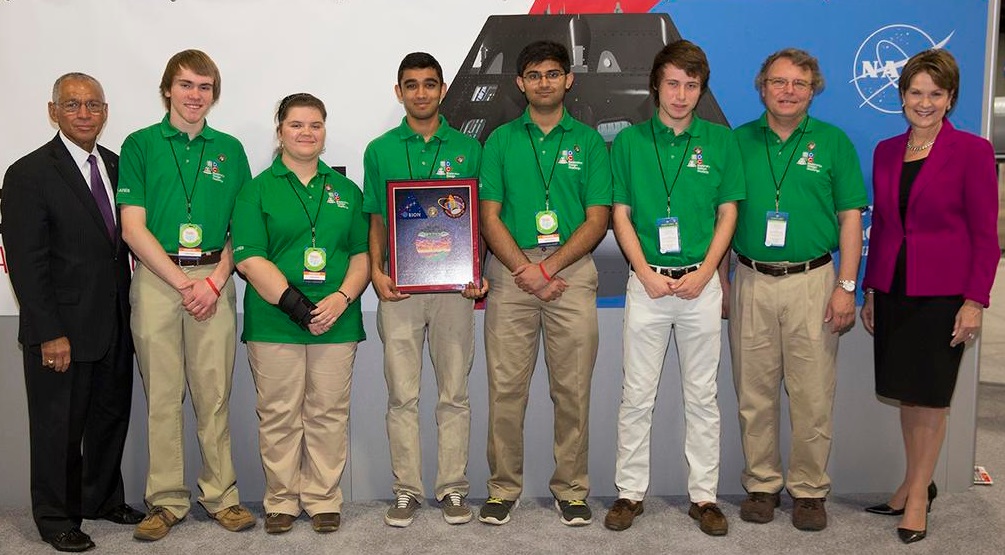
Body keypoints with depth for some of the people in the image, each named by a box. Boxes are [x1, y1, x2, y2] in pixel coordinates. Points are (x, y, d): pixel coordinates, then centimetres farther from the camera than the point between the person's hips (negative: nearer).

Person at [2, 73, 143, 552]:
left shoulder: (117, 166, 8)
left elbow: (125, 240, 10)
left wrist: (131, 312, 3)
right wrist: (50, 333, -17)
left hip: (115, 327, 6)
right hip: (62, 331, -6)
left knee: (111, 417, 17)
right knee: (59, 427, 7)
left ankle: (103, 499, 35)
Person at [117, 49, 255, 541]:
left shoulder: (229, 149, 11)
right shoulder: (140, 145, 5)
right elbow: (133, 228, -2)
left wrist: (214, 281, -7)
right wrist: (182, 282, -9)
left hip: (214, 279, 1)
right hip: (156, 279, -1)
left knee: (215, 393, 4)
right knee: (162, 394, 3)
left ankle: (221, 495, 14)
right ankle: (166, 501, 14)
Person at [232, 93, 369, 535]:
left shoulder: (346, 190, 14)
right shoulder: (257, 189, 5)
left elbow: (363, 254, 9)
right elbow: (249, 257, -5)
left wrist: (341, 299, -9)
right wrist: (293, 302, -16)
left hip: (336, 321, 2)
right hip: (273, 322, -2)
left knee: (328, 414, 5)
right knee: (278, 415, 4)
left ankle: (324, 500, 17)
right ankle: (281, 501, 18)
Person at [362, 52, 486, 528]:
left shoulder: (468, 149, 7)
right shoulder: (380, 151, 8)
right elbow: (376, 221, 10)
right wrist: (376, 271, -5)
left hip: (454, 286, 0)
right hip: (399, 287, 0)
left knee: (454, 394, 6)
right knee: (402, 395, 5)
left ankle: (452, 488, 16)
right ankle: (406, 490, 15)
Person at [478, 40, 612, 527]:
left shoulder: (588, 140, 7)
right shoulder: (501, 140, 9)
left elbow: (597, 220, 1)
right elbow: (489, 217, 2)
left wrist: (547, 267, -11)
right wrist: (525, 270, -11)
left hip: (572, 269, 0)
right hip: (510, 272, 0)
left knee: (573, 388, 3)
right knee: (506, 387, 2)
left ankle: (571, 489, 16)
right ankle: (503, 487, 15)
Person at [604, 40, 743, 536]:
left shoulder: (719, 140, 3)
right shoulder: (630, 141, 2)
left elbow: (728, 213, 4)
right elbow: (620, 215, 2)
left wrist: (703, 274, -8)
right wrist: (647, 275, -9)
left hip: (701, 282, 1)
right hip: (647, 282, 0)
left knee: (702, 396, 8)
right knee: (637, 394, 5)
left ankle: (704, 495, 19)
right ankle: (630, 491, 17)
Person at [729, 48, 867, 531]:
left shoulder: (833, 142, 4)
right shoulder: (738, 141, 7)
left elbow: (850, 217, 2)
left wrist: (846, 286, -5)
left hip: (811, 282, -1)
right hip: (751, 282, 1)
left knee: (812, 395, 2)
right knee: (754, 394, 7)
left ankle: (809, 490, 17)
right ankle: (761, 484, 21)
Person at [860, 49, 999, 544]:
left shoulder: (972, 151, -7)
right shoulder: (886, 152, 8)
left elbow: (986, 235, -8)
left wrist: (975, 301, -13)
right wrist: (870, 291, 11)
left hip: (943, 294, -5)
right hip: (893, 290, 5)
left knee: (930, 396, 4)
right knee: (905, 393, 13)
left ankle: (919, 493, 18)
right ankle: (914, 482, 27)